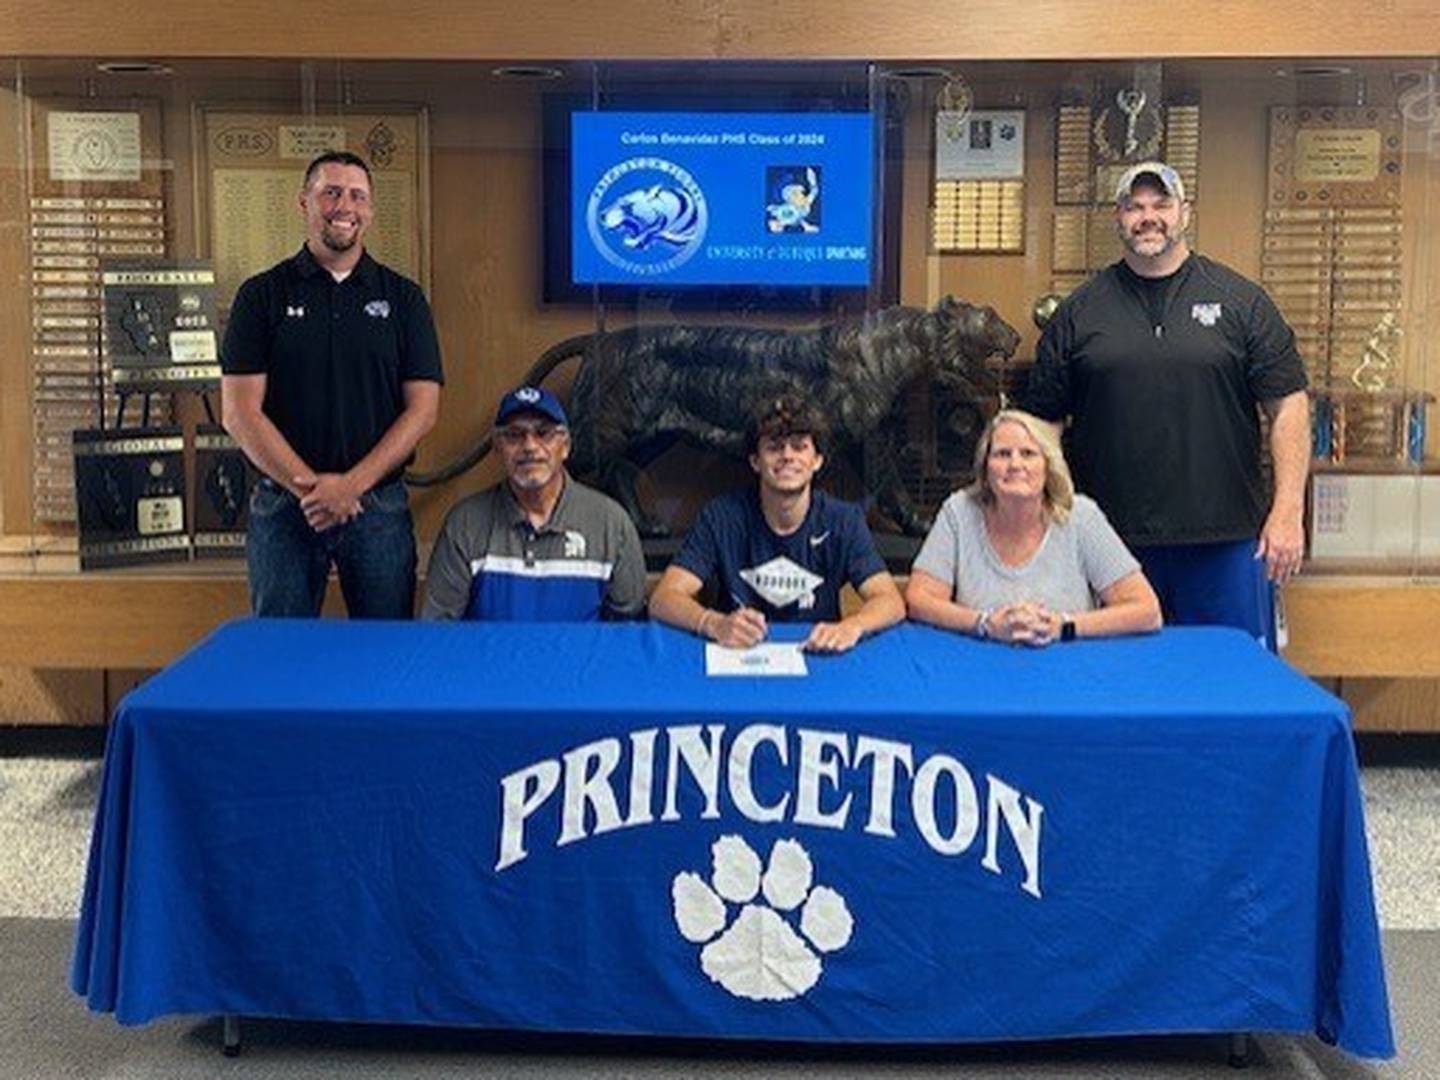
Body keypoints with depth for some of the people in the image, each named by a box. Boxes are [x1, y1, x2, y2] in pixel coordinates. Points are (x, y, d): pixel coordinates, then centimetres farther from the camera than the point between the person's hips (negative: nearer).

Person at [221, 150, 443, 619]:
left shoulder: (403, 298, 6)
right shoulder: (262, 295, 3)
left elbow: (422, 408, -1)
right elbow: (240, 411, -3)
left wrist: (351, 484, -12)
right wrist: (307, 487, -14)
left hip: (379, 505, 1)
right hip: (282, 505, 0)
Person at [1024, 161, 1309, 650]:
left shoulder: (1240, 301, 4)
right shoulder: (1079, 312, 7)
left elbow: (1288, 406, 3)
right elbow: (1044, 422, 10)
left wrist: (1288, 510, -6)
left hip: (1227, 539, -1)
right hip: (1113, 542, 1)